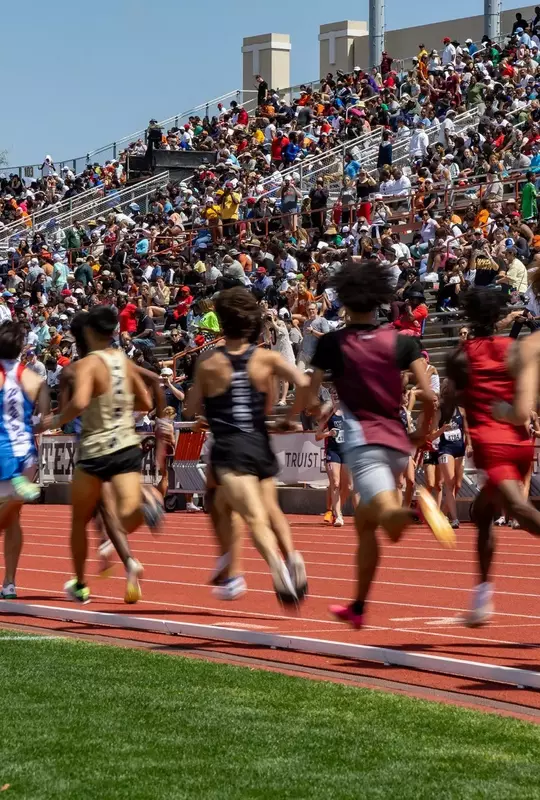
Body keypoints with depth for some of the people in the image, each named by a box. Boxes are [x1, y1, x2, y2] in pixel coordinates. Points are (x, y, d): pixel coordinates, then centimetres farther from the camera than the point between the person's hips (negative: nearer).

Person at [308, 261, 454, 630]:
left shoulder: (332, 343, 1)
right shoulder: (402, 342, 4)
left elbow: (311, 399, 1)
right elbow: (429, 397, -4)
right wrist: (424, 432, 15)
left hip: (362, 443, -4)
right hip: (398, 443, 4)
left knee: (388, 516, -20)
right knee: (364, 521, 21)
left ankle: (416, 509, -55)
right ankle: (358, 607, 25)